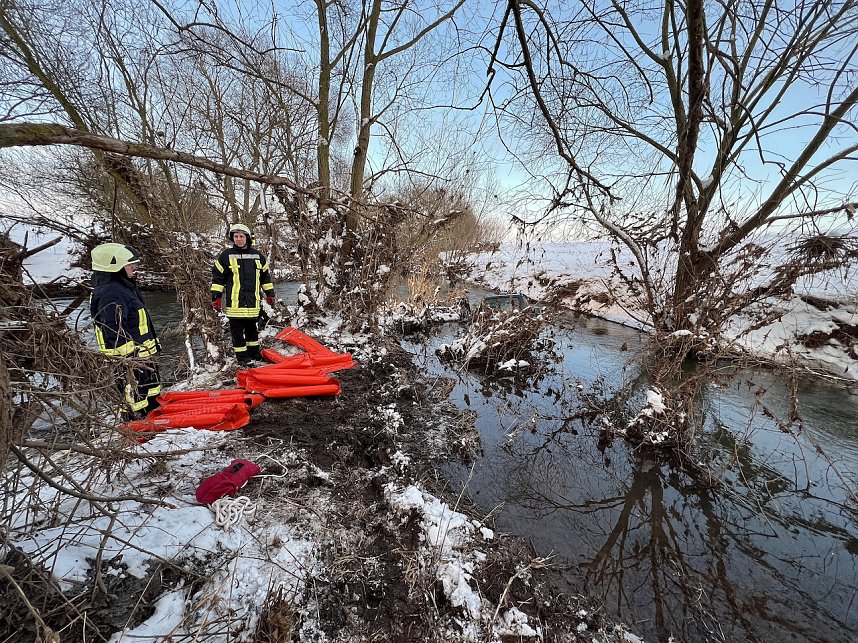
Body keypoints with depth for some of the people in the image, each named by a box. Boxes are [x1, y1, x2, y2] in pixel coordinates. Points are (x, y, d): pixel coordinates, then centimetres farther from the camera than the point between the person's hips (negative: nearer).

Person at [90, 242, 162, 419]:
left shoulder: (123, 286, 13)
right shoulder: (111, 294, -21)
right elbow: (115, 333, -25)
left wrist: (154, 344, 24)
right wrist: (128, 359, -25)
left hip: (143, 353, 11)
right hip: (130, 359, -11)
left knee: (152, 385, 24)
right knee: (134, 392, 1)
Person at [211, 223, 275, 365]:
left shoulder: (257, 255, 9)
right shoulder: (226, 255, -1)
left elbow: (265, 276, 17)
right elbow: (217, 276, 2)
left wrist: (270, 293, 16)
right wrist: (216, 296, -2)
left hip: (253, 301, 3)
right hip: (234, 302, -3)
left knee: (252, 328, 15)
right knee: (237, 330, 3)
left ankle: (254, 353, 28)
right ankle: (242, 356, 14)